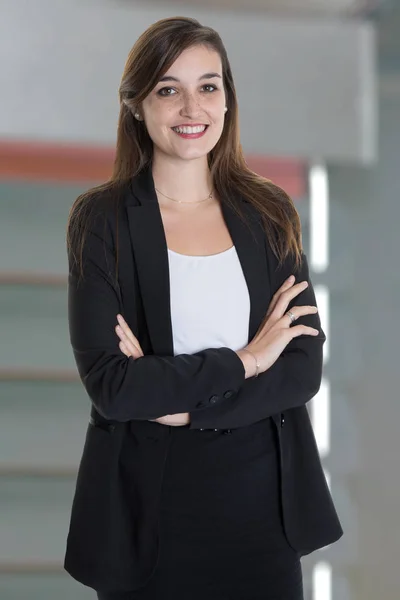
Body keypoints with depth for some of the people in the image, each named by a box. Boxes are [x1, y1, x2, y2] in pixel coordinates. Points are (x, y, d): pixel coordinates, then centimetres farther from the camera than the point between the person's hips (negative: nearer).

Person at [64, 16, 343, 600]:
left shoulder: (270, 213, 2)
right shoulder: (100, 219, -7)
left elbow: (304, 369, -5)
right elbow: (109, 384, -15)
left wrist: (180, 400, -16)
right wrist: (244, 362, -12)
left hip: (263, 494, 3)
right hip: (148, 506, -2)